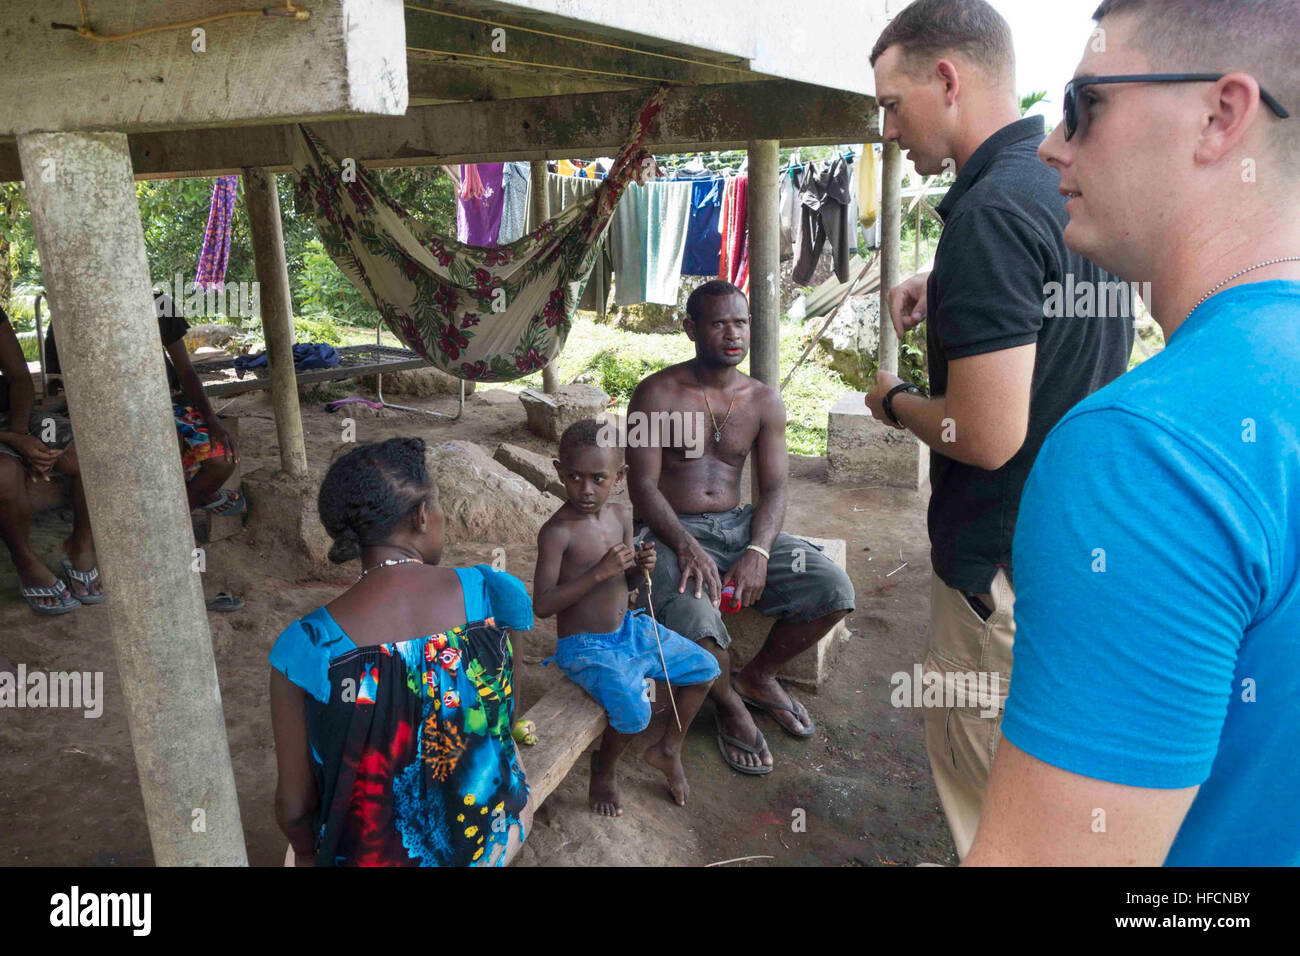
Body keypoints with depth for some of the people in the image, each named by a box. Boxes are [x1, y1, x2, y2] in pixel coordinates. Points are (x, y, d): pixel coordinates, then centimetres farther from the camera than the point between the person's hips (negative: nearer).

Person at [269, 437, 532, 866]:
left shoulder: (306, 649, -23)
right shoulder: (492, 596, -20)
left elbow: (294, 806, -12)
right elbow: (504, 721, -3)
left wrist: (306, 849, 11)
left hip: (374, 854, 0)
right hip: (495, 837, 1)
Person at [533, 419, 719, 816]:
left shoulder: (621, 516, 0)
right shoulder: (557, 532, -21)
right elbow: (542, 605, -24)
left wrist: (641, 567, -12)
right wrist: (599, 572, -31)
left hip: (629, 629, 8)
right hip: (585, 646, -7)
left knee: (703, 668, 8)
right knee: (634, 711, -27)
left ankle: (668, 749, 27)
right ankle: (603, 769, 8)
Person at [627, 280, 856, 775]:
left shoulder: (764, 400, 7)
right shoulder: (657, 394, -6)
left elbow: (774, 488, 2)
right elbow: (642, 487, -12)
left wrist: (759, 551, -18)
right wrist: (687, 547, -28)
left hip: (740, 526, 5)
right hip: (670, 533, -4)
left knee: (833, 589, -14)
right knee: (698, 622, -34)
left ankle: (757, 676, 13)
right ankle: (730, 705, 3)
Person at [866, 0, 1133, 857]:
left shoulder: (991, 214, -26)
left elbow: (988, 437, -29)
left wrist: (894, 402, -9)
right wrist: (947, 288, 11)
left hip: (1006, 556, -10)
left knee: (986, 782, 10)